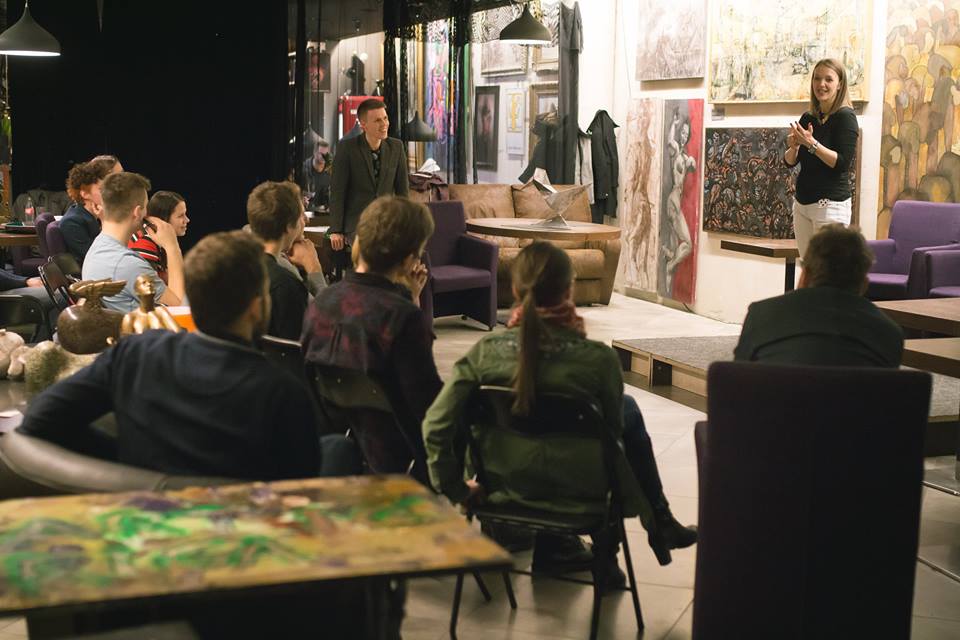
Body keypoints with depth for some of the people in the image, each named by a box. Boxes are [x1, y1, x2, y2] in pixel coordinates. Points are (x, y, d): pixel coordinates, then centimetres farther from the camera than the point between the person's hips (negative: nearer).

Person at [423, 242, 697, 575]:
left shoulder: (486, 351, -17)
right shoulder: (598, 358, -23)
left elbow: (435, 424, -18)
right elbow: (613, 430, -9)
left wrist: (455, 489, -5)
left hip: (508, 484, 3)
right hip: (577, 489, -3)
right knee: (628, 408, 26)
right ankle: (659, 524, 42)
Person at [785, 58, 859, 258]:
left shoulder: (845, 116, -7)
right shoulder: (808, 118, 12)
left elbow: (842, 162, -15)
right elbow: (789, 161, 12)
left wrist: (811, 144, -22)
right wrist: (794, 146, -8)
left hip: (831, 203, -7)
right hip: (802, 202, 7)